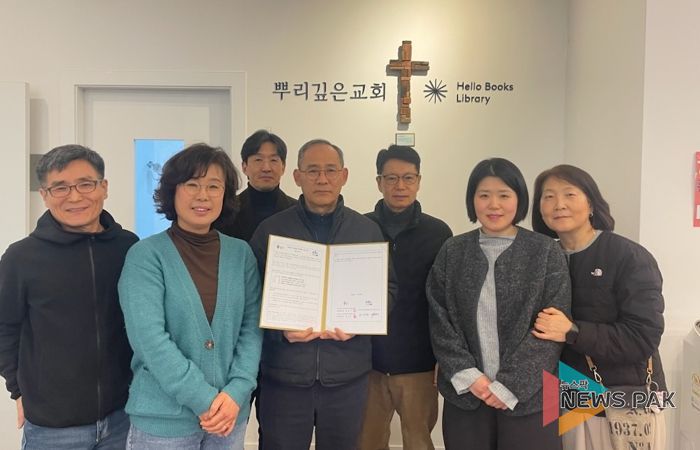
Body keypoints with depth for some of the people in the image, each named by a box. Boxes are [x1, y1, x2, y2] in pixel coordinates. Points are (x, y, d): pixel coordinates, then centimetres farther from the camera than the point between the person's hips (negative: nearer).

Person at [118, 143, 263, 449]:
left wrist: (236, 391, -12)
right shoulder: (145, 256, -8)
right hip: (163, 418, -3)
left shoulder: (241, 254, 3)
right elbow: (149, 337, -16)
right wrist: (203, 399, -18)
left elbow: (252, 328, 1)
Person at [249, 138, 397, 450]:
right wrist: (281, 328, -15)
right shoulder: (270, 230, 1)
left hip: (347, 375, 1)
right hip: (283, 373, -1)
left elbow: (387, 288, 7)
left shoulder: (368, 231, 5)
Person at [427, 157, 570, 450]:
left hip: (528, 397, -1)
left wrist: (509, 385, -11)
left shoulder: (546, 252, -2)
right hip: (464, 394, 2)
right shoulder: (452, 251, 4)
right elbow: (439, 320, 2)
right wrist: (467, 375, -9)